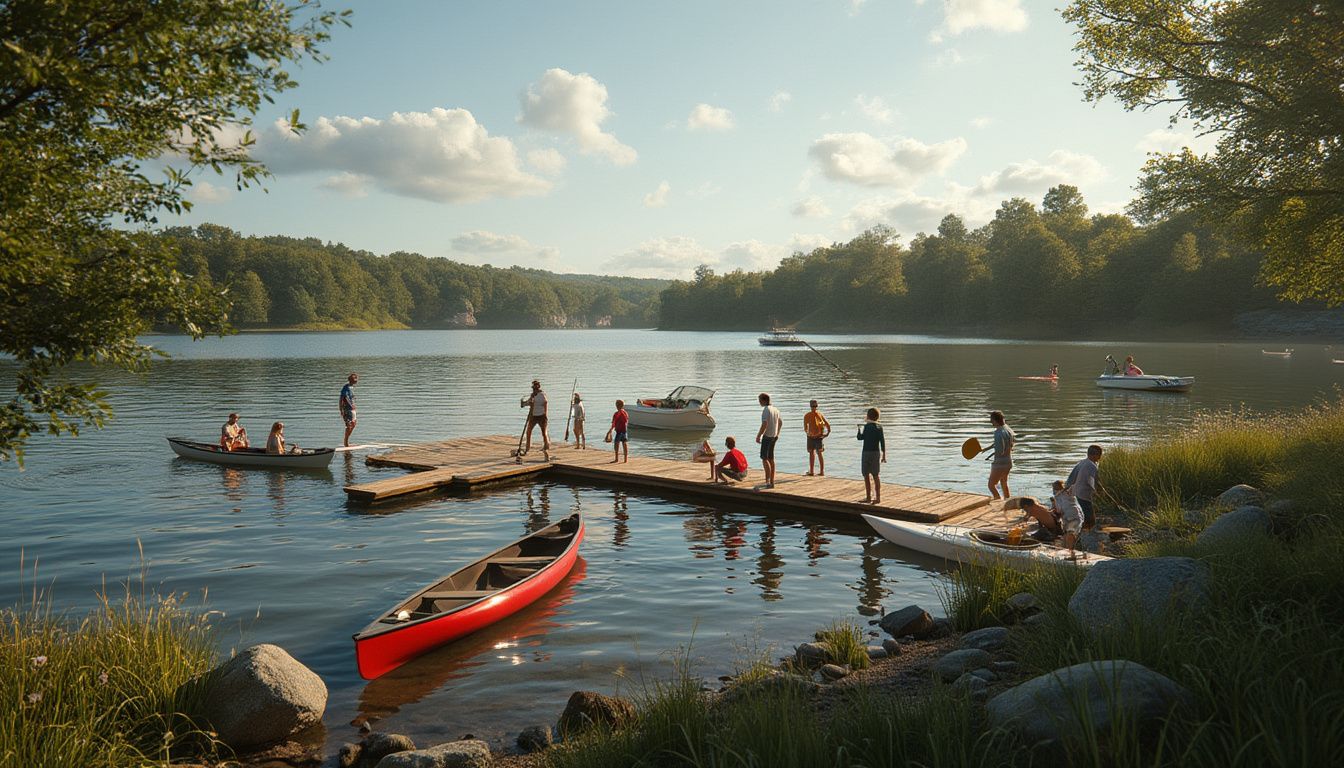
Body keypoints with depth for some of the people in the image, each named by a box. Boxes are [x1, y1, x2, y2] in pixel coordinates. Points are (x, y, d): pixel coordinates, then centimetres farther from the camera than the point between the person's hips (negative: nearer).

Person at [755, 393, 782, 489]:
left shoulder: (766, 410, -16)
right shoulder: (775, 409, 12)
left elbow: (764, 424, -25)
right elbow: (780, 422, 24)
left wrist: (758, 436, -20)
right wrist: (777, 434, 32)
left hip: (767, 436, -9)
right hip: (774, 436, 9)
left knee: (764, 458, -9)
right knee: (771, 458, 12)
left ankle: (768, 481, -17)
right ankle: (772, 482, 14)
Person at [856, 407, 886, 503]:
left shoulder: (867, 426, -12)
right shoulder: (879, 427, 2)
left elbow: (860, 437, -4)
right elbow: (882, 441, 0)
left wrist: (859, 429, 14)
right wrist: (884, 455, 5)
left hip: (867, 453, -5)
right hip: (876, 453, 5)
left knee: (866, 475, 3)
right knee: (875, 476, 12)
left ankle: (868, 497, 4)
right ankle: (878, 497, 13)